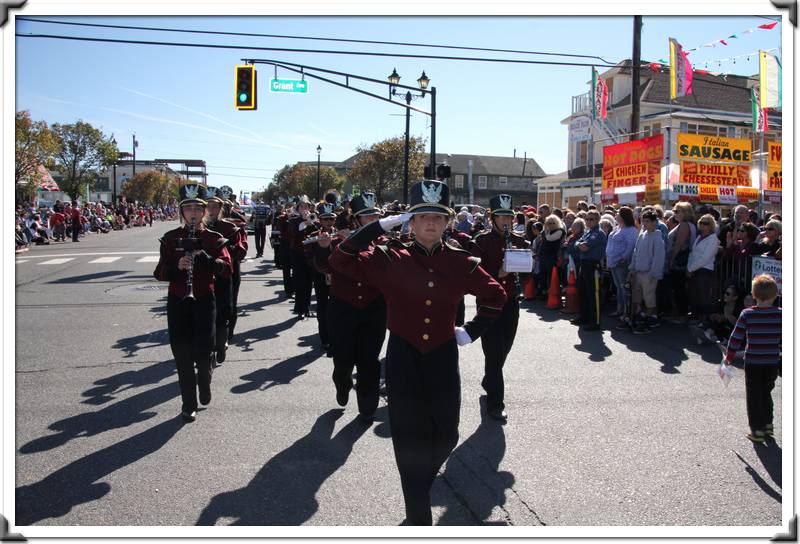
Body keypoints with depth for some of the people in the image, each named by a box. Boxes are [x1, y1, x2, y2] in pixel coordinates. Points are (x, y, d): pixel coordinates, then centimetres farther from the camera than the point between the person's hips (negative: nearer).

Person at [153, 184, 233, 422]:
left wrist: (204, 256, -27)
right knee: (182, 354, 3)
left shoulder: (214, 238, -1)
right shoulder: (170, 238, 2)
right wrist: (177, 267, -21)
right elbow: (160, 273, -1)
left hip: (204, 301, -1)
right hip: (177, 303, 1)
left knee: (203, 352, -4)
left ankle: (204, 384, 30)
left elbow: (227, 268, -13)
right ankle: (188, 405, 16)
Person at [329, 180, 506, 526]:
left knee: (446, 436, 11)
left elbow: (496, 295, 13)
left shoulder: (461, 262, -1)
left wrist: (473, 331, 5)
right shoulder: (390, 258, -6)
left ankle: (420, 486, 42)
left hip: (444, 357, 3)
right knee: (410, 440, 3)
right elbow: (341, 260, -15)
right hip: (403, 358, -2)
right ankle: (418, 516, 19)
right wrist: (382, 225, -18)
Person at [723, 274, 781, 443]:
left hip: (753, 363, -2)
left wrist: (728, 357, 4)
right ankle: (768, 424, 31)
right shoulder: (780, 314, -6)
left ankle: (757, 430, 10)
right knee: (766, 393, 22)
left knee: (754, 397, 8)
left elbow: (736, 338, -7)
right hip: (773, 363, 3)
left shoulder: (747, 314, -11)